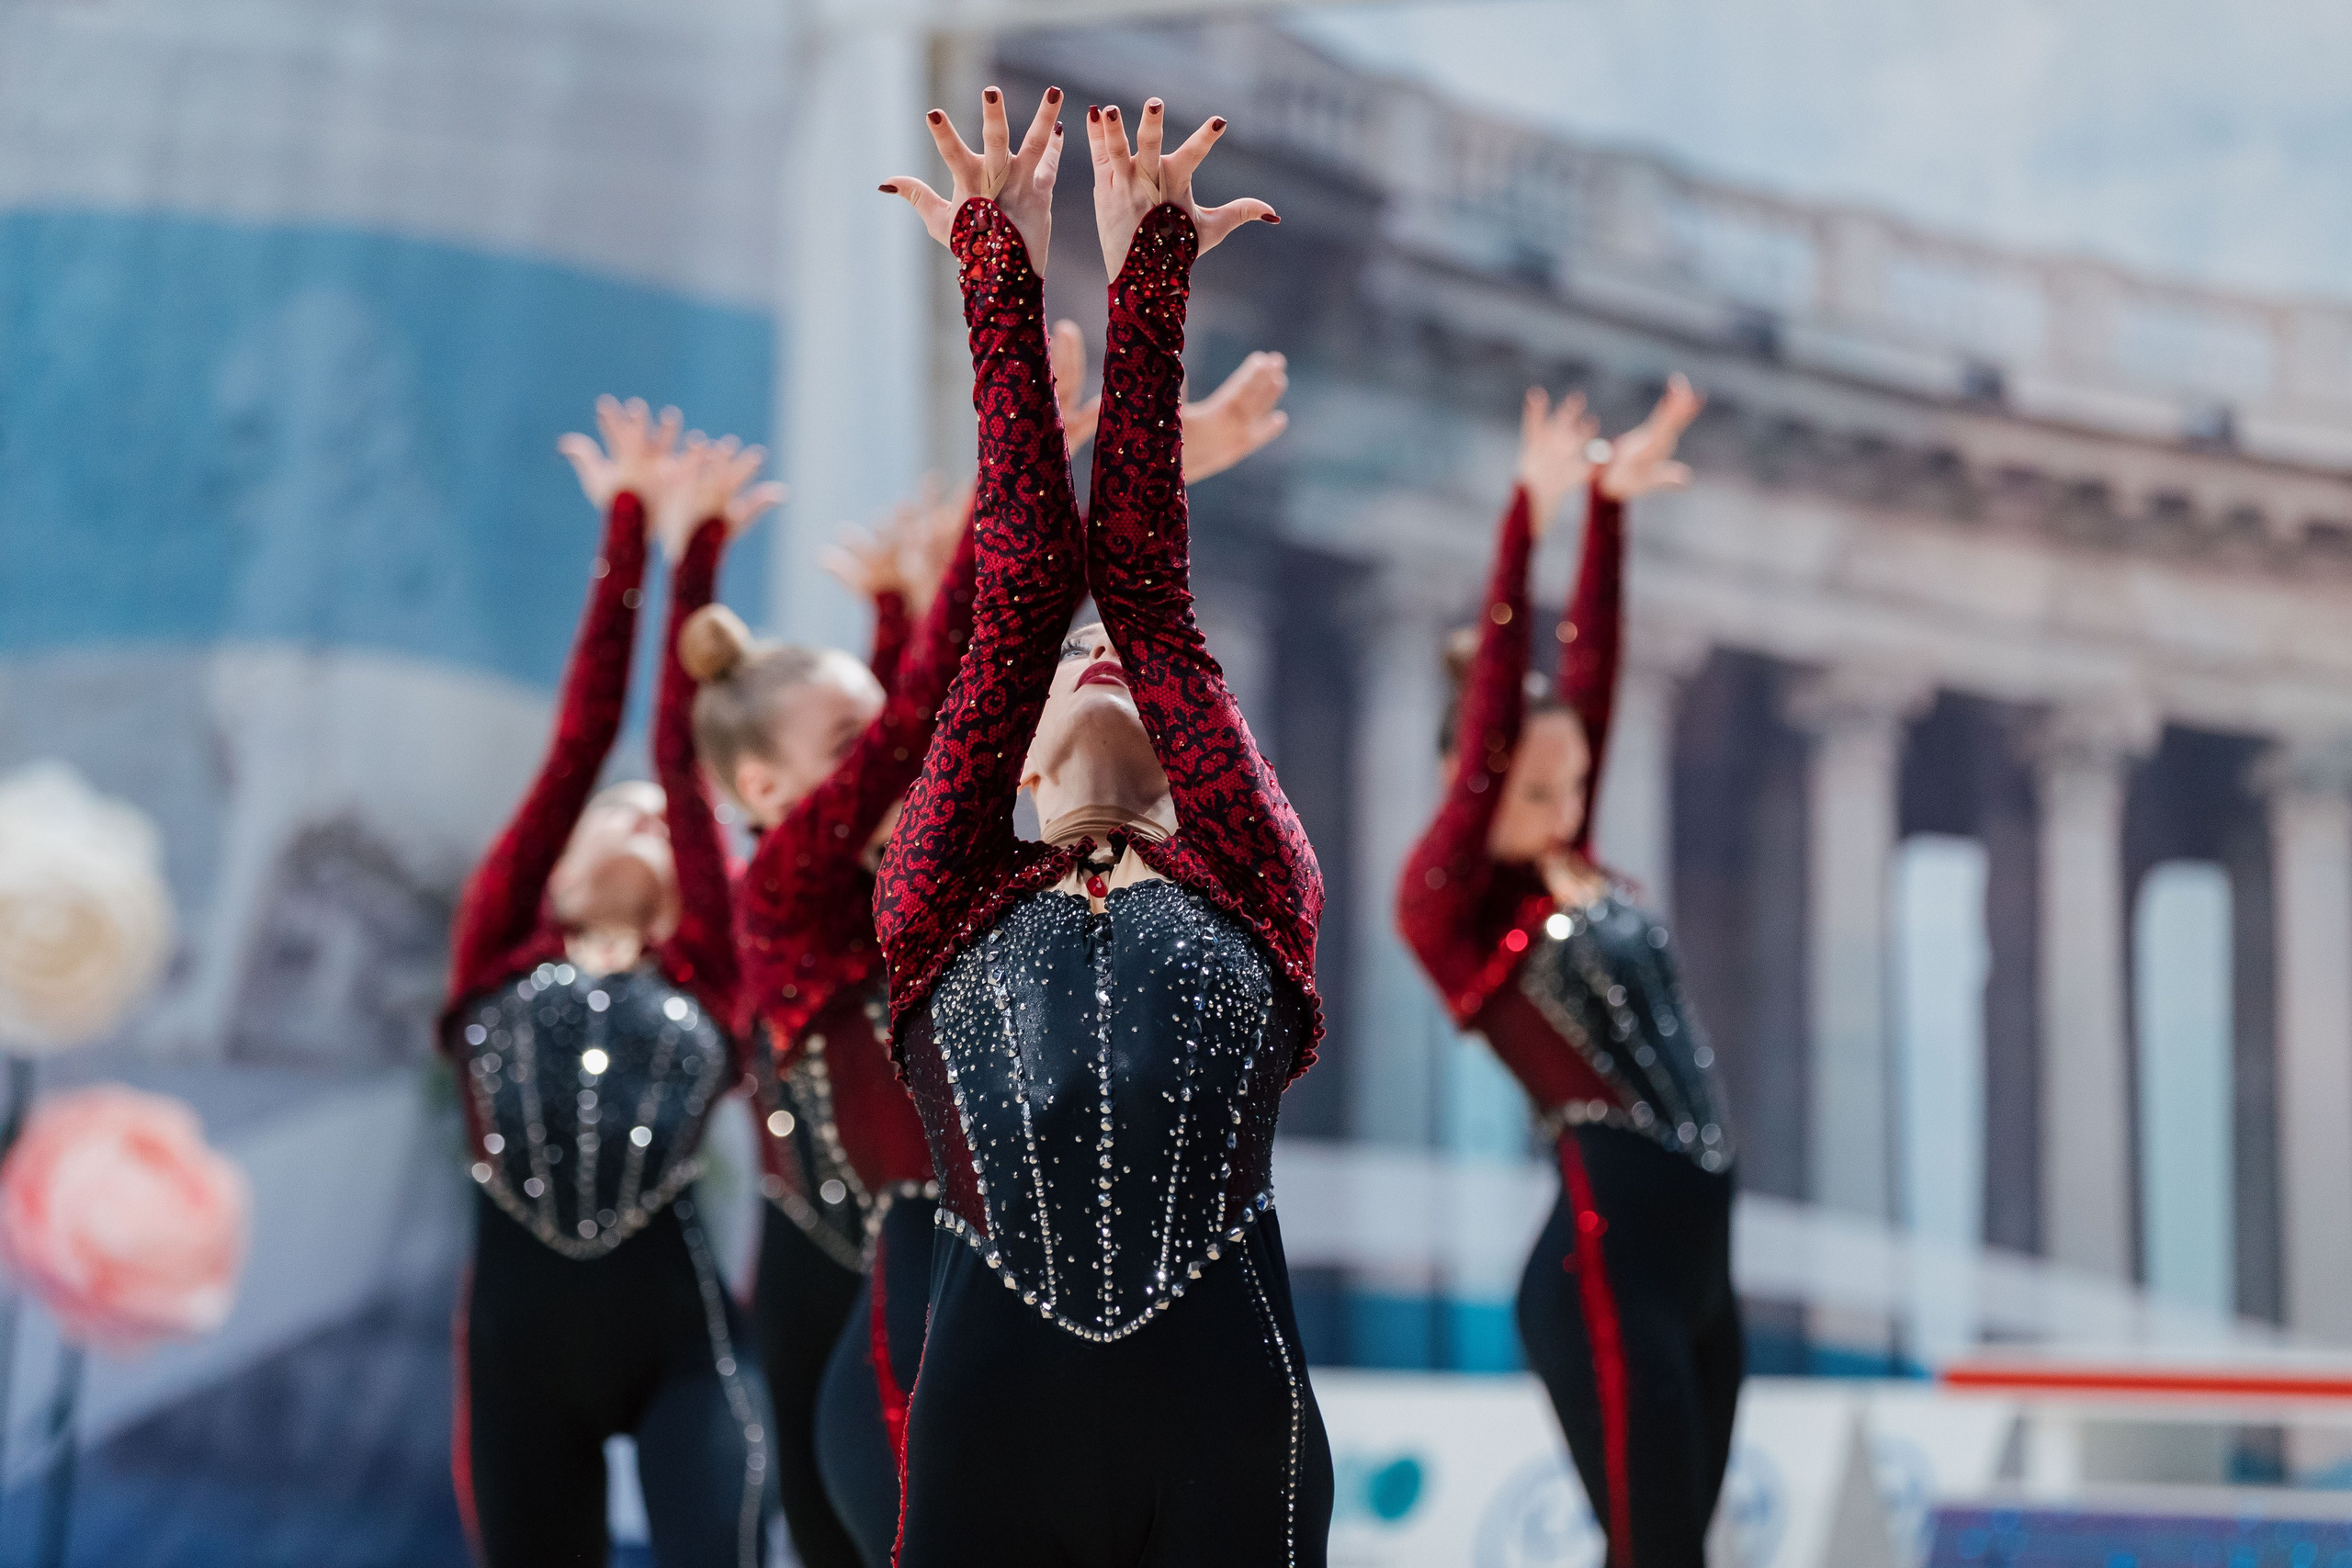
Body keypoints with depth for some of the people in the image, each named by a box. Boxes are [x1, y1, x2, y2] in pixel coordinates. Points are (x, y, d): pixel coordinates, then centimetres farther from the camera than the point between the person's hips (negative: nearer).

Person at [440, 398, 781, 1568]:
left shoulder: (701, 977, 14)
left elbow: (686, 752, 11)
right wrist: (627, 536, 13)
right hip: (517, 1328, 1)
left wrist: (694, 554, 13)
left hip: (686, 1333, -1)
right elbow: (579, 739, 13)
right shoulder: (498, 954, 15)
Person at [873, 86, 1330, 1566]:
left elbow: (1147, 589, 10)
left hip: (1228, 1438, 0)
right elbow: (1024, 595, 10)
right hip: (991, 1428, 1)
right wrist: (1007, 284, 11)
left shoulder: (1247, 890, 14)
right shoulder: (946, 906, 15)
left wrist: (1147, 287, 11)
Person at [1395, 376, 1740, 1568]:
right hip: (1606, 1268, -8)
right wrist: (1528, 520, -19)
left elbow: (1587, 674, 14)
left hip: (1695, 1262, 8)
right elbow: (1487, 715, -14)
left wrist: (1610, 508, 11)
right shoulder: (1448, 899, -6)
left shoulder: (1573, 871, 13)